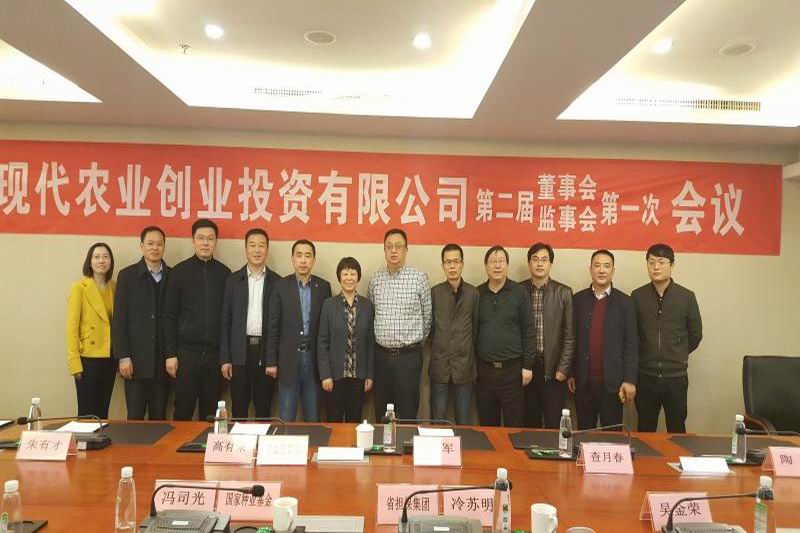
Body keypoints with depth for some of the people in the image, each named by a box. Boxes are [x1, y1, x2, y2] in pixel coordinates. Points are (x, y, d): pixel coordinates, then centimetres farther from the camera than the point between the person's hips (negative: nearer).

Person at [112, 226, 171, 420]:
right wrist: (123, 356, -7)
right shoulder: (127, 275, 2)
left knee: (159, 417, 8)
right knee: (135, 416, 2)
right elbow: (119, 318, -1)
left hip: (163, 359, 2)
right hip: (136, 359, -1)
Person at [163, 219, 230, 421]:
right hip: (187, 351, -1)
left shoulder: (224, 273, 6)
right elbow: (169, 316, 1)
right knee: (183, 411, 3)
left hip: (216, 352, 2)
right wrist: (170, 354, -4)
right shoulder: (179, 272, 2)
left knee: (210, 413, 8)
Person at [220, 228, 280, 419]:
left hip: (266, 352, 0)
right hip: (240, 352, 1)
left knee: (264, 408, 7)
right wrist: (224, 358, -1)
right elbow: (225, 321, 4)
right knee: (238, 408, 7)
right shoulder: (233, 280, 6)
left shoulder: (277, 282, 4)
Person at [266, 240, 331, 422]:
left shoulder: (323, 287, 3)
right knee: (286, 419, 4)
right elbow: (273, 327, -1)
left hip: (314, 359, 2)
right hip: (289, 359, -1)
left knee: (313, 418, 10)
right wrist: (271, 361, -3)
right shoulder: (281, 286, -1)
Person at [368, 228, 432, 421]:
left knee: (408, 412, 3)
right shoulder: (375, 279, 5)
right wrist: (380, 336, 13)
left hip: (409, 355, -3)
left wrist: (417, 339, 8)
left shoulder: (419, 277, -5)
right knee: (381, 412, 12)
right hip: (381, 354, 3)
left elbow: (428, 315, 3)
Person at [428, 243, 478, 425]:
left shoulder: (473, 293, 1)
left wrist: (468, 352, 5)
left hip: (464, 366, 0)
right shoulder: (434, 292, 0)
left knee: (464, 421, 9)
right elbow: (428, 325, 6)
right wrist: (438, 347, 6)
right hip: (439, 365, 0)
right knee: (437, 421, 8)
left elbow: (475, 327, 6)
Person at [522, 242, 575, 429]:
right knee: (529, 423, 8)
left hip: (554, 369, -1)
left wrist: (563, 368, -5)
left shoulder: (564, 293, 1)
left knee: (554, 425, 2)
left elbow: (569, 335, 0)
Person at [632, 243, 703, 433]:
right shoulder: (637, 296, -1)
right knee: (645, 431, 10)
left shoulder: (686, 297, -2)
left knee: (677, 430, 9)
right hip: (645, 376, 0)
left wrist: (678, 355, 12)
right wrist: (646, 355, 9)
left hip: (676, 377, 0)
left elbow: (695, 334, 8)